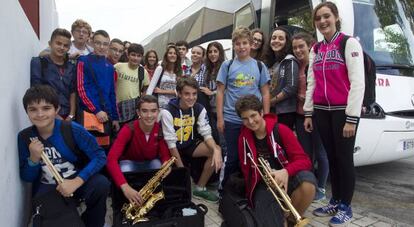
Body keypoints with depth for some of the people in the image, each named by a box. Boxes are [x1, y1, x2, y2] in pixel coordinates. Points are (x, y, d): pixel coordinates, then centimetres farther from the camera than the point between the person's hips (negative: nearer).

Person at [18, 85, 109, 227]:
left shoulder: (72, 129, -15)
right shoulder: (24, 137, -5)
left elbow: (100, 156, -17)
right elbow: (27, 178, 2)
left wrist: (76, 182, -27)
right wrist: (34, 158, -19)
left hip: (77, 180, -1)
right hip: (46, 188, 2)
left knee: (101, 185, -31)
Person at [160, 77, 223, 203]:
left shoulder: (200, 109, -9)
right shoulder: (168, 112, -22)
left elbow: (207, 134, -12)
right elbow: (171, 143, -22)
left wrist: (216, 150, -34)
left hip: (191, 144, 5)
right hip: (174, 149, -4)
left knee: (216, 151, -18)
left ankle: (200, 188, -2)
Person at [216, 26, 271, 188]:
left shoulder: (259, 66, 6)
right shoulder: (227, 65, 3)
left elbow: (265, 93, 6)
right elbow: (220, 92, 2)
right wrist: (219, 118, -3)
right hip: (231, 120, -1)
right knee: (233, 157, 7)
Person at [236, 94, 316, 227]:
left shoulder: (280, 130, -9)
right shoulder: (243, 138, 1)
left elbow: (304, 160, -13)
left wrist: (286, 172, -32)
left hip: (285, 180, 1)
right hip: (263, 186, -1)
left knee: (307, 181, -34)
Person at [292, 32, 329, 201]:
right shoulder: (296, 66, 11)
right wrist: (300, 96, 2)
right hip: (301, 115, 6)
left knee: (320, 154, 5)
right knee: (305, 153, 13)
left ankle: (320, 189, 19)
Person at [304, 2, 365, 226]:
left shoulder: (350, 43, -4)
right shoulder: (315, 49, 12)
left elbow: (358, 83, -11)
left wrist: (352, 118, -16)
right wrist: (308, 113, 7)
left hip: (343, 110, -5)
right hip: (322, 111, 5)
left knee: (344, 158, 2)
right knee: (331, 157, 11)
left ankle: (345, 207, 16)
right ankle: (335, 201, 24)